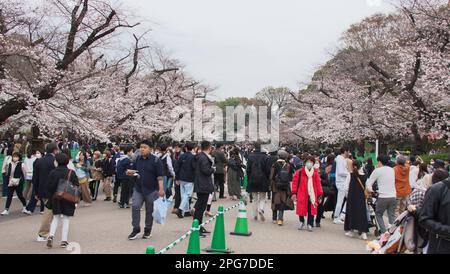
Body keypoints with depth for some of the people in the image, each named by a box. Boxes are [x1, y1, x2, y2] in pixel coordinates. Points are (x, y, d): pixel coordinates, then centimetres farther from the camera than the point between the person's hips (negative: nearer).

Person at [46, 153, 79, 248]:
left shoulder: (53, 173, -4)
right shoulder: (71, 173, -9)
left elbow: (49, 187, -1)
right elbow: (76, 186, -6)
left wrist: (50, 199, 9)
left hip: (56, 199, 2)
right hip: (68, 199, -2)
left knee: (56, 218, 16)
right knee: (66, 219, 6)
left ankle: (51, 235, -4)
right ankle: (64, 240, 6)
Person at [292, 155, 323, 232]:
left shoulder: (315, 173, 4)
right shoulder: (300, 172, -3)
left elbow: (318, 184, 3)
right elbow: (295, 182, -4)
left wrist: (320, 194, -1)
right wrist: (294, 193, -7)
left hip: (312, 194, 1)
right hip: (302, 194, -1)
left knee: (311, 210, 2)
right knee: (301, 209, 5)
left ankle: (310, 224, 16)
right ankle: (301, 222, 30)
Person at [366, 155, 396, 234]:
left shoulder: (377, 170, -5)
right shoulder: (392, 170, 11)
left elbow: (368, 183, -2)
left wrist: (370, 190, 16)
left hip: (383, 197, -5)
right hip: (393, 196, 5)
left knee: (378, 214, 12)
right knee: (392, 216, 10)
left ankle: (384, 232, 4)